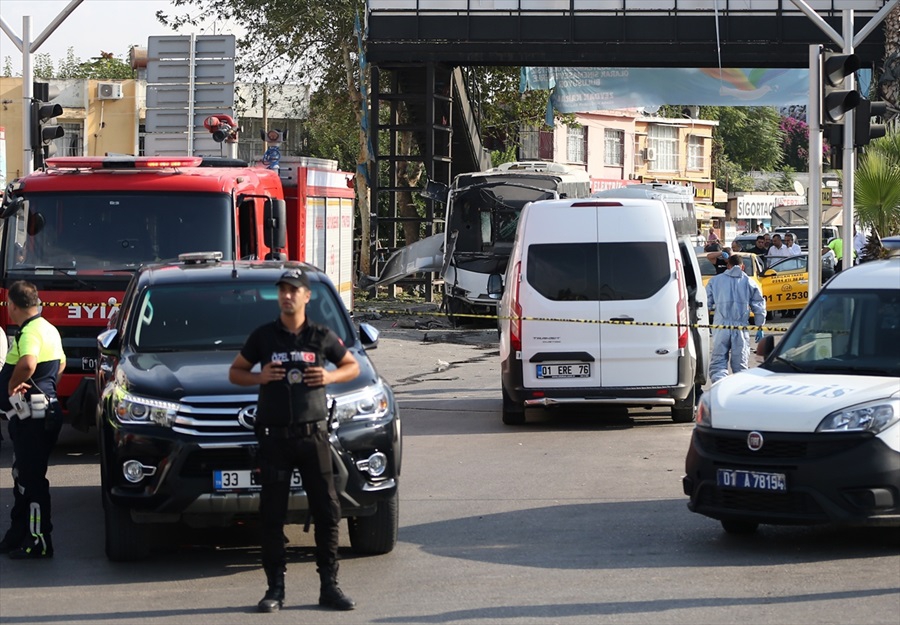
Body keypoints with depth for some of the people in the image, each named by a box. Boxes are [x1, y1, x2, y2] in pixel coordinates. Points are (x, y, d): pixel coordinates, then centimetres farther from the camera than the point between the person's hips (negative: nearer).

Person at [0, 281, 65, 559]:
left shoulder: (30, 332, -19)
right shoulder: (48, 329, 14)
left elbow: (28, 363, -40)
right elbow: (60, 363, 31)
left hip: (32, 416, -11)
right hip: (46, 409, 11)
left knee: (31, 479, -6)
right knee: (23, 477, 19)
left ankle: (39, 543, -3)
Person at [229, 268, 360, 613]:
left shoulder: (322, 337, 6)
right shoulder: (263, 336, 5)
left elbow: (353, 366, 17)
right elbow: (235, 372, 13)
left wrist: (330, 377, -3)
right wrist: (259, 377, -7)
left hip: (313, 433, 0)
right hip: (274, 438, 0)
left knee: (327, 511, -1)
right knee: (272, 516, 0)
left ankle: (329, 586, 7)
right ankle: (275, 588, 7)